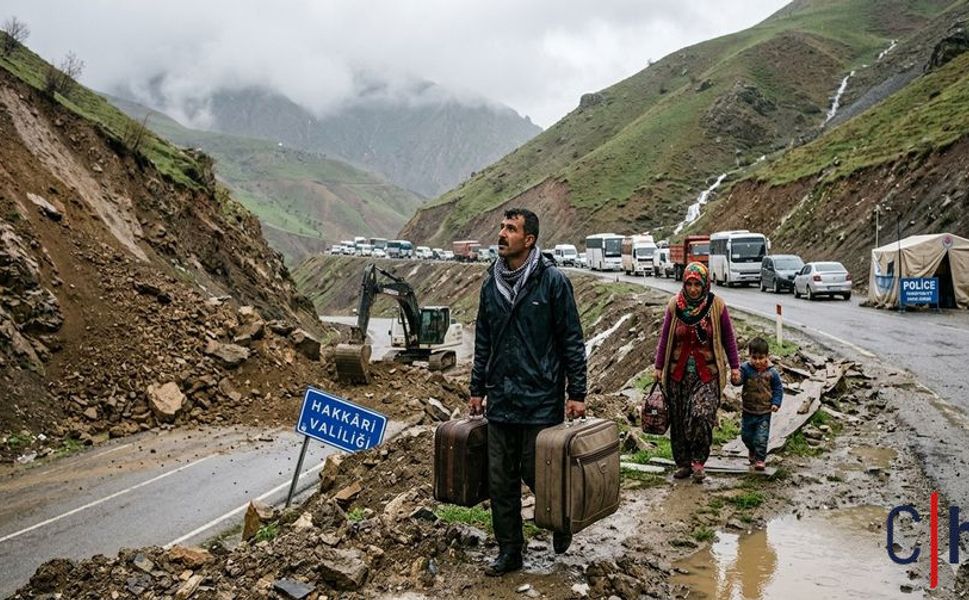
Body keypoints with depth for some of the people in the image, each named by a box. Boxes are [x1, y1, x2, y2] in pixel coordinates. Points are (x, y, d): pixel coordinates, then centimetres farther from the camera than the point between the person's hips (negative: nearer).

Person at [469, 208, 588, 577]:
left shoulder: (552, 282, -7)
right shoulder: (491, 285, 9)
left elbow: (572, 340, -6)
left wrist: (577, 393, -8)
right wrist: (477, 389, 15)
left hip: (541, 400, -5)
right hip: (500, 401, 5)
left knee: (538, 474, 2)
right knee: (500, 481, 8)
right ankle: (509, 552, 22)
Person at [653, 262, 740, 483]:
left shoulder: (717, 305, -3)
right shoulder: (675, 305, 0)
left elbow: (728, 338, 6)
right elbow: (664, 338, 8)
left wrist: (734, 366, 5)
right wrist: (658, 367, 7)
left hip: (707, 373, -2)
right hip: (678, 373, 2)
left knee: (701, 415, -18)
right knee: (678, 420, 6)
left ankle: (698, 461, 1)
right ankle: (682, 462, 21)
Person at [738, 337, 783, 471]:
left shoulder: (771, 372, -10)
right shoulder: (745, 369, -12)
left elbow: (778, 388, 1)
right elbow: (739, 380, -23)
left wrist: (776, 402, -10)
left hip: (764, 412, -2)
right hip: (748, 411, 2)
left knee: (761, 438, -3)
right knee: (746, 435, 17)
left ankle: (760, 459, 14)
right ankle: (752, 451, 45)